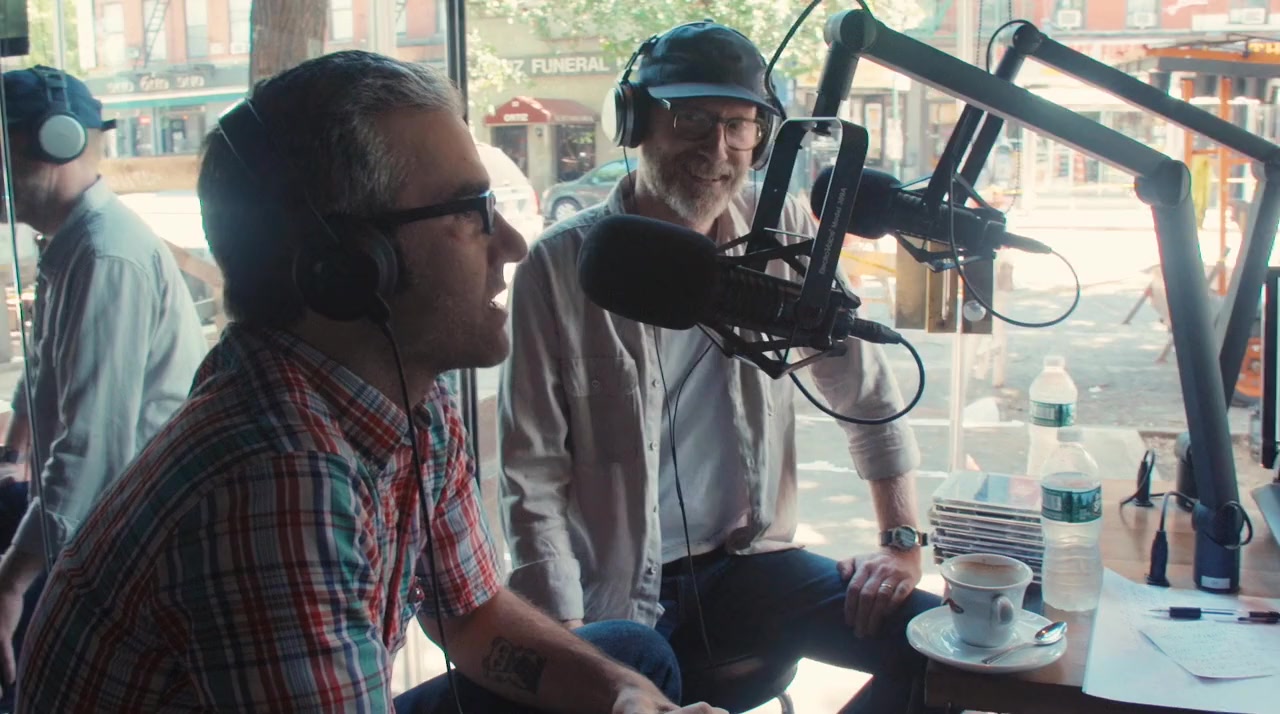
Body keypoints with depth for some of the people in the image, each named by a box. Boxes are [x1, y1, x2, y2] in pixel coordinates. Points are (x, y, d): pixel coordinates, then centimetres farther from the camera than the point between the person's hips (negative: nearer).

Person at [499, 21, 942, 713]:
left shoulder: (782, 231, -2)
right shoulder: (561, 266, -12)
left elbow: (867, 393, 8)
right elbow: (533, 476, -11)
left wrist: (902, 541, 4)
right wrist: (568, 643, -16)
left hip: (747, 560, 4)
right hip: (616, 593, -3)